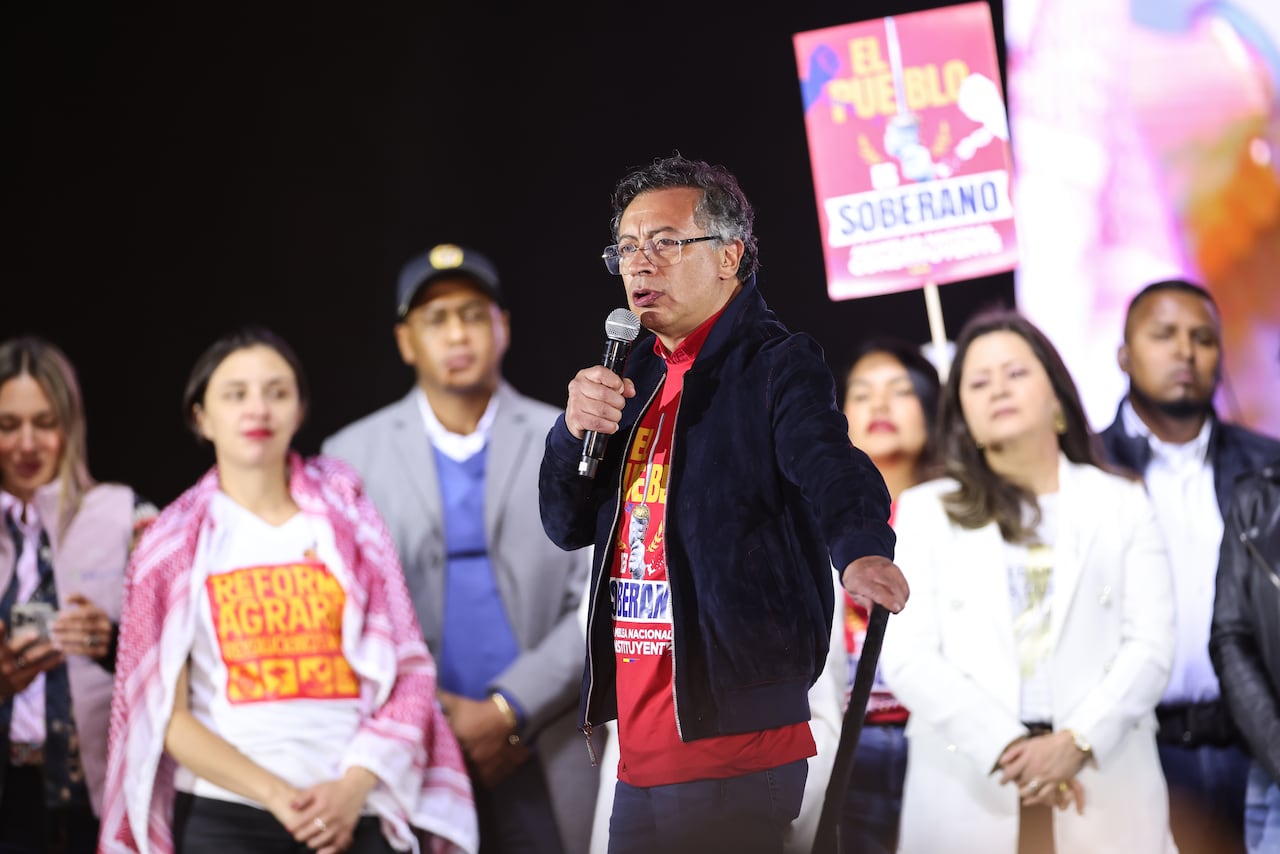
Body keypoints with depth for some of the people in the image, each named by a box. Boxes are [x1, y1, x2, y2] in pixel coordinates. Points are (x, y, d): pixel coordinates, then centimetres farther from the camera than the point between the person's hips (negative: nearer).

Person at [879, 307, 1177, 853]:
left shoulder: (1123, 504, 13)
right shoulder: (925, 510, 11)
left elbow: (1150, 644, 2)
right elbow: (906, 655, 0)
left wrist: (1077, 743, -13)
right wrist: (1008, 748, -12)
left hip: (1106, 787, 0)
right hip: (967, 792, 0)